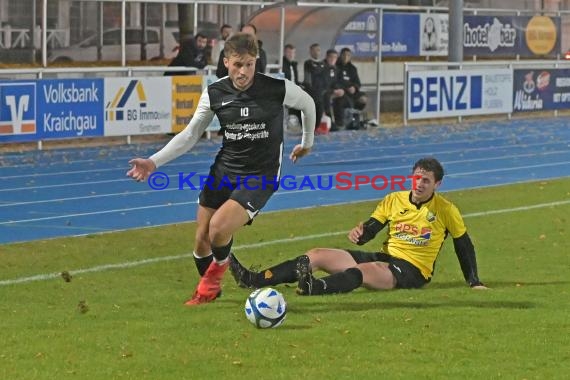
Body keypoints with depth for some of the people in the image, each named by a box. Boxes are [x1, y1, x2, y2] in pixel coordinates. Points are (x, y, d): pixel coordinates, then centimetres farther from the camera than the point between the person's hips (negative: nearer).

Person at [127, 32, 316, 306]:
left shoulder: (277, 89, -14)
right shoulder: (215, 93, -5)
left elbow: (308, 104, 7)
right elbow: (190, 135, 3)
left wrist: (307, 143, 22)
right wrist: (154, 162, -8)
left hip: (259, 177, -4)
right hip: (223, 170, 4)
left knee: (219, 228, -26)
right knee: (201, 240, 4)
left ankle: (216, 271, 9)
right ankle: (208, 290, 35)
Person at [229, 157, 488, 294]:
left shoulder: (446, 210, 2)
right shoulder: (394, 200, 12)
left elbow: (463, 245, 9)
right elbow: (370, 230, 8)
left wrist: (474, 282, 6)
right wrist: (359, 233, -16)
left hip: (412, 271, -6)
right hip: (383, 257, 6)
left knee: (364, 270, -40)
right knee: (317, 255, -12)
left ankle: (317, 288, -72)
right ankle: (253, 280, -27)